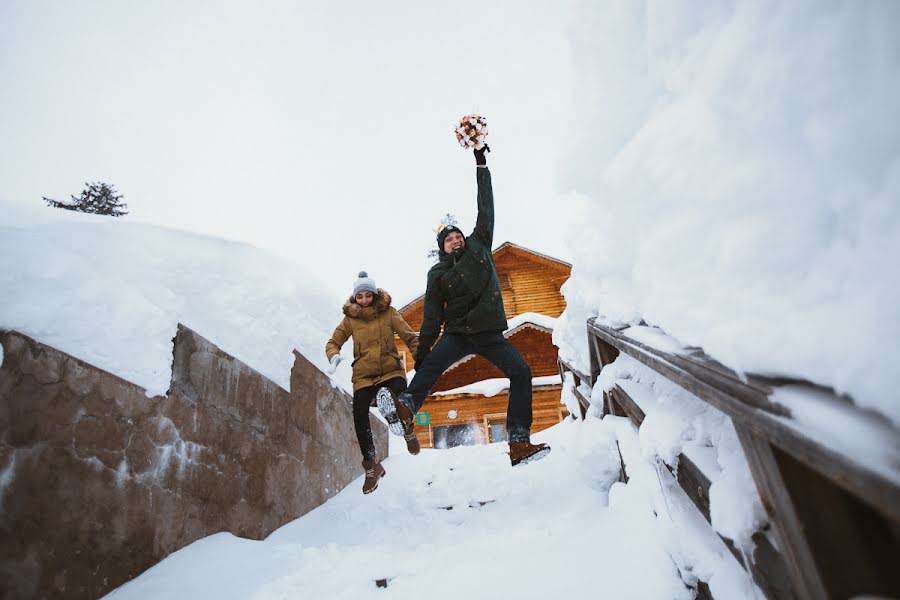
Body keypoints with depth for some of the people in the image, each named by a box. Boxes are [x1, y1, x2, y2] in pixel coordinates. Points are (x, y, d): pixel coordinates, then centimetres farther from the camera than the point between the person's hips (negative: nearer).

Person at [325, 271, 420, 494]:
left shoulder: (388, 312, -1)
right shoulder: (350, 318, 2)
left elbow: (410, 337, -2)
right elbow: (333, 342, 8)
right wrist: (334, 356, -14)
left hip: (391, 370, -2)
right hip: (364, 376, 2)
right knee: (359, 418, -9)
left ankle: (408, 431, 8)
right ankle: (372, 467, 15)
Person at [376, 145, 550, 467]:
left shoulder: (478, 246, 10)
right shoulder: (438, 274, 5)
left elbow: (486, 208, 9)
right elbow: (432, 316, 0)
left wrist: (481, 165, 8)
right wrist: (421, 351, -8)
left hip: (489, 333, 1)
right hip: (457, 334, -1)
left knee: (521, 372, -14)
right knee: (432, 364, -28)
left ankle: (520, 443, -17)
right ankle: (404, 409, -50)